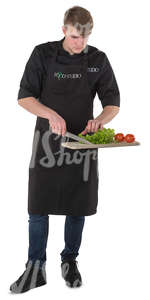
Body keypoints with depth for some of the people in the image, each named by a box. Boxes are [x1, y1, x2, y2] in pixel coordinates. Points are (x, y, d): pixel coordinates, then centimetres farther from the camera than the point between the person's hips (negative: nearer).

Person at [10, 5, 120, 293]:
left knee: (77, 206, 9)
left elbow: (113, 103, 3)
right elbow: (24, 97, -5)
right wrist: (51, 114, -23)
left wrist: (100, 120, -20)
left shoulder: (98, 59, 1)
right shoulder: (43, 54, -4)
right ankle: (36, 269, 11)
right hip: (48, 140, -1)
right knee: (38, 206, 1)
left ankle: (70, 261, 27)